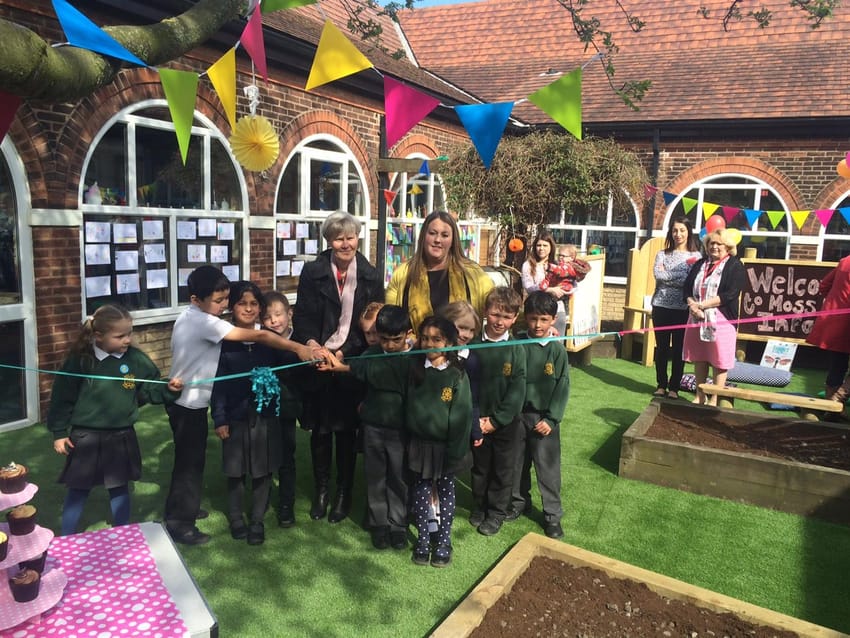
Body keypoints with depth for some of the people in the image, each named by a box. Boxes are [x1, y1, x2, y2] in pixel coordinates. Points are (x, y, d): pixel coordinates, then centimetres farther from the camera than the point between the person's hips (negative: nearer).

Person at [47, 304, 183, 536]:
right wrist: (59, 433, -2)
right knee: (78, 491, 12)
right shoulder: (79, 361, -13)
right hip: (86, 438, -2)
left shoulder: (136, 359, -7)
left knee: (120, 488, 17)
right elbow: (62, 398, -6)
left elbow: (149, 391, 2)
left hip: (122, 437, 2)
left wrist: (168, 389, -19)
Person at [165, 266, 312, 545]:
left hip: (186, 401, 10)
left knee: (189, 458, 22)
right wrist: (299, 348, -31)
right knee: (190, 461, 3)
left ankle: (179, 508, 38)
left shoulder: (190, 317, 5)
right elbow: (258, 336, -30)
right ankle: (178, 522, 16)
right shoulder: (205, 322, -26)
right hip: (190, 405, -10)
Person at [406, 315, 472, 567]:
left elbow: (461, 417, -12)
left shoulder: (457, 375, -12)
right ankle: (423, 540, 28)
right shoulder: (414, 369, -4)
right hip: (419, 443, 2)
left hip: (445, 445, -2)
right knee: (421, 492, 13)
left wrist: (456, 453, -12)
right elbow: (409, 407, 1)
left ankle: (443, 542, 27)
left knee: (445, 492, 12)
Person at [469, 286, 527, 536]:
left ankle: (497, 512, 28)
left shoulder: (516, 350, -9)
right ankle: (479, 506, 35)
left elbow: (517, 391, -11)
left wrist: (497, 420, -14)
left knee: (502, 468, 11)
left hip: (505, 421, -1)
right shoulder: (474, 345, -6)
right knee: (479, 466, 16)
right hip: (477, 420, 1)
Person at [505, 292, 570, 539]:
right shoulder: (517, 345, -4)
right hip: (517, 414, 2)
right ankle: (519, 502, 36)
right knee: (517, 462, 16)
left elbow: (562, 387, -6)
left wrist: (551, 419, -10)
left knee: (547, 467, 3)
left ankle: (552, 515, 17)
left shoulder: (557, 350, -7)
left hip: (544, 418, -2)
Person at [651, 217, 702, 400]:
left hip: (683, 308, -1)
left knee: (679, 348, 4)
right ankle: (661, 384, 17)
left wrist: (667, 276, -9)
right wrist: (681, 275, -11)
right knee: (662, 347, 7)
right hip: (661, 306, 2)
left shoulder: (696, 256, 3)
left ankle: (674, 387, 13)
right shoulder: (662, 254, 9)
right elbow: (657, 274, -10)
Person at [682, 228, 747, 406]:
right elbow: (686, 288, 10)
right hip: (697, 318, 5)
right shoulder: (700, 264, 15)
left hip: (720, 320, -5)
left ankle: (715, 399, 9)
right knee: (699, 359, 11)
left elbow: (730, 294, -14)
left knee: (719, 361, -1)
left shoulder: (735, 266, -3)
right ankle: (700, 396, 22)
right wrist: (692, 304, -10)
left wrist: (703, 304, -18)